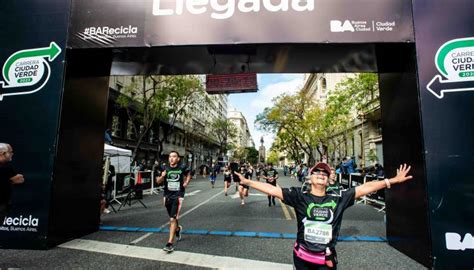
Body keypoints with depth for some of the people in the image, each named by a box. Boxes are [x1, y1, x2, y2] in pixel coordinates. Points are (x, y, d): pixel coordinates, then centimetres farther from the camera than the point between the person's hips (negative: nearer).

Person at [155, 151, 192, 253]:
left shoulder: (182, 168, -7)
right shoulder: (165, 168, -3)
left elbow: (188, 174, 14)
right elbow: (158, 182, 2)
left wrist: (186, 182, -2)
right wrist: (162, 176, -18)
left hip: (178, 196, -4)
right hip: (167, 196, 4)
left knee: (173, 219, -11)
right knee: (173, 218, 20)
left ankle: (170, 243, -2)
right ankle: (178, 228, 52)